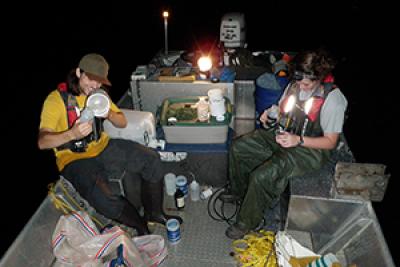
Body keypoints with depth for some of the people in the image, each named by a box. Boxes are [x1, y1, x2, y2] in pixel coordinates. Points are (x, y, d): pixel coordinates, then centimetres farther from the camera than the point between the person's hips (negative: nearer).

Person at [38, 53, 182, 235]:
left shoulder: (99, 94, 4)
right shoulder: (56, 99, -14)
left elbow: (122, 123, 5)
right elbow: (42, 142, -21)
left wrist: (109, 114, -18)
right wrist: (72, 134, -40)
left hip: (102, 147, 6)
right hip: (74, 158, -5)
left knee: (151, 159, -9)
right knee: (104, 198, -33)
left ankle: (154, 213, 10)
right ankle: (140, 225, -3)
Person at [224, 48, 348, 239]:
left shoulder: (332, 99, -23)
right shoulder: (295, 84, -4)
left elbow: (330, 142, -17)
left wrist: (298, 140, -29)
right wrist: (270, 114, -7)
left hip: (310, 149, -7)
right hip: (282, 134, 8)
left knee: (262, 176, -25)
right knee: (237, 148, 0)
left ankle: (248, 222, 1)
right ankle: (238, 191, 24)